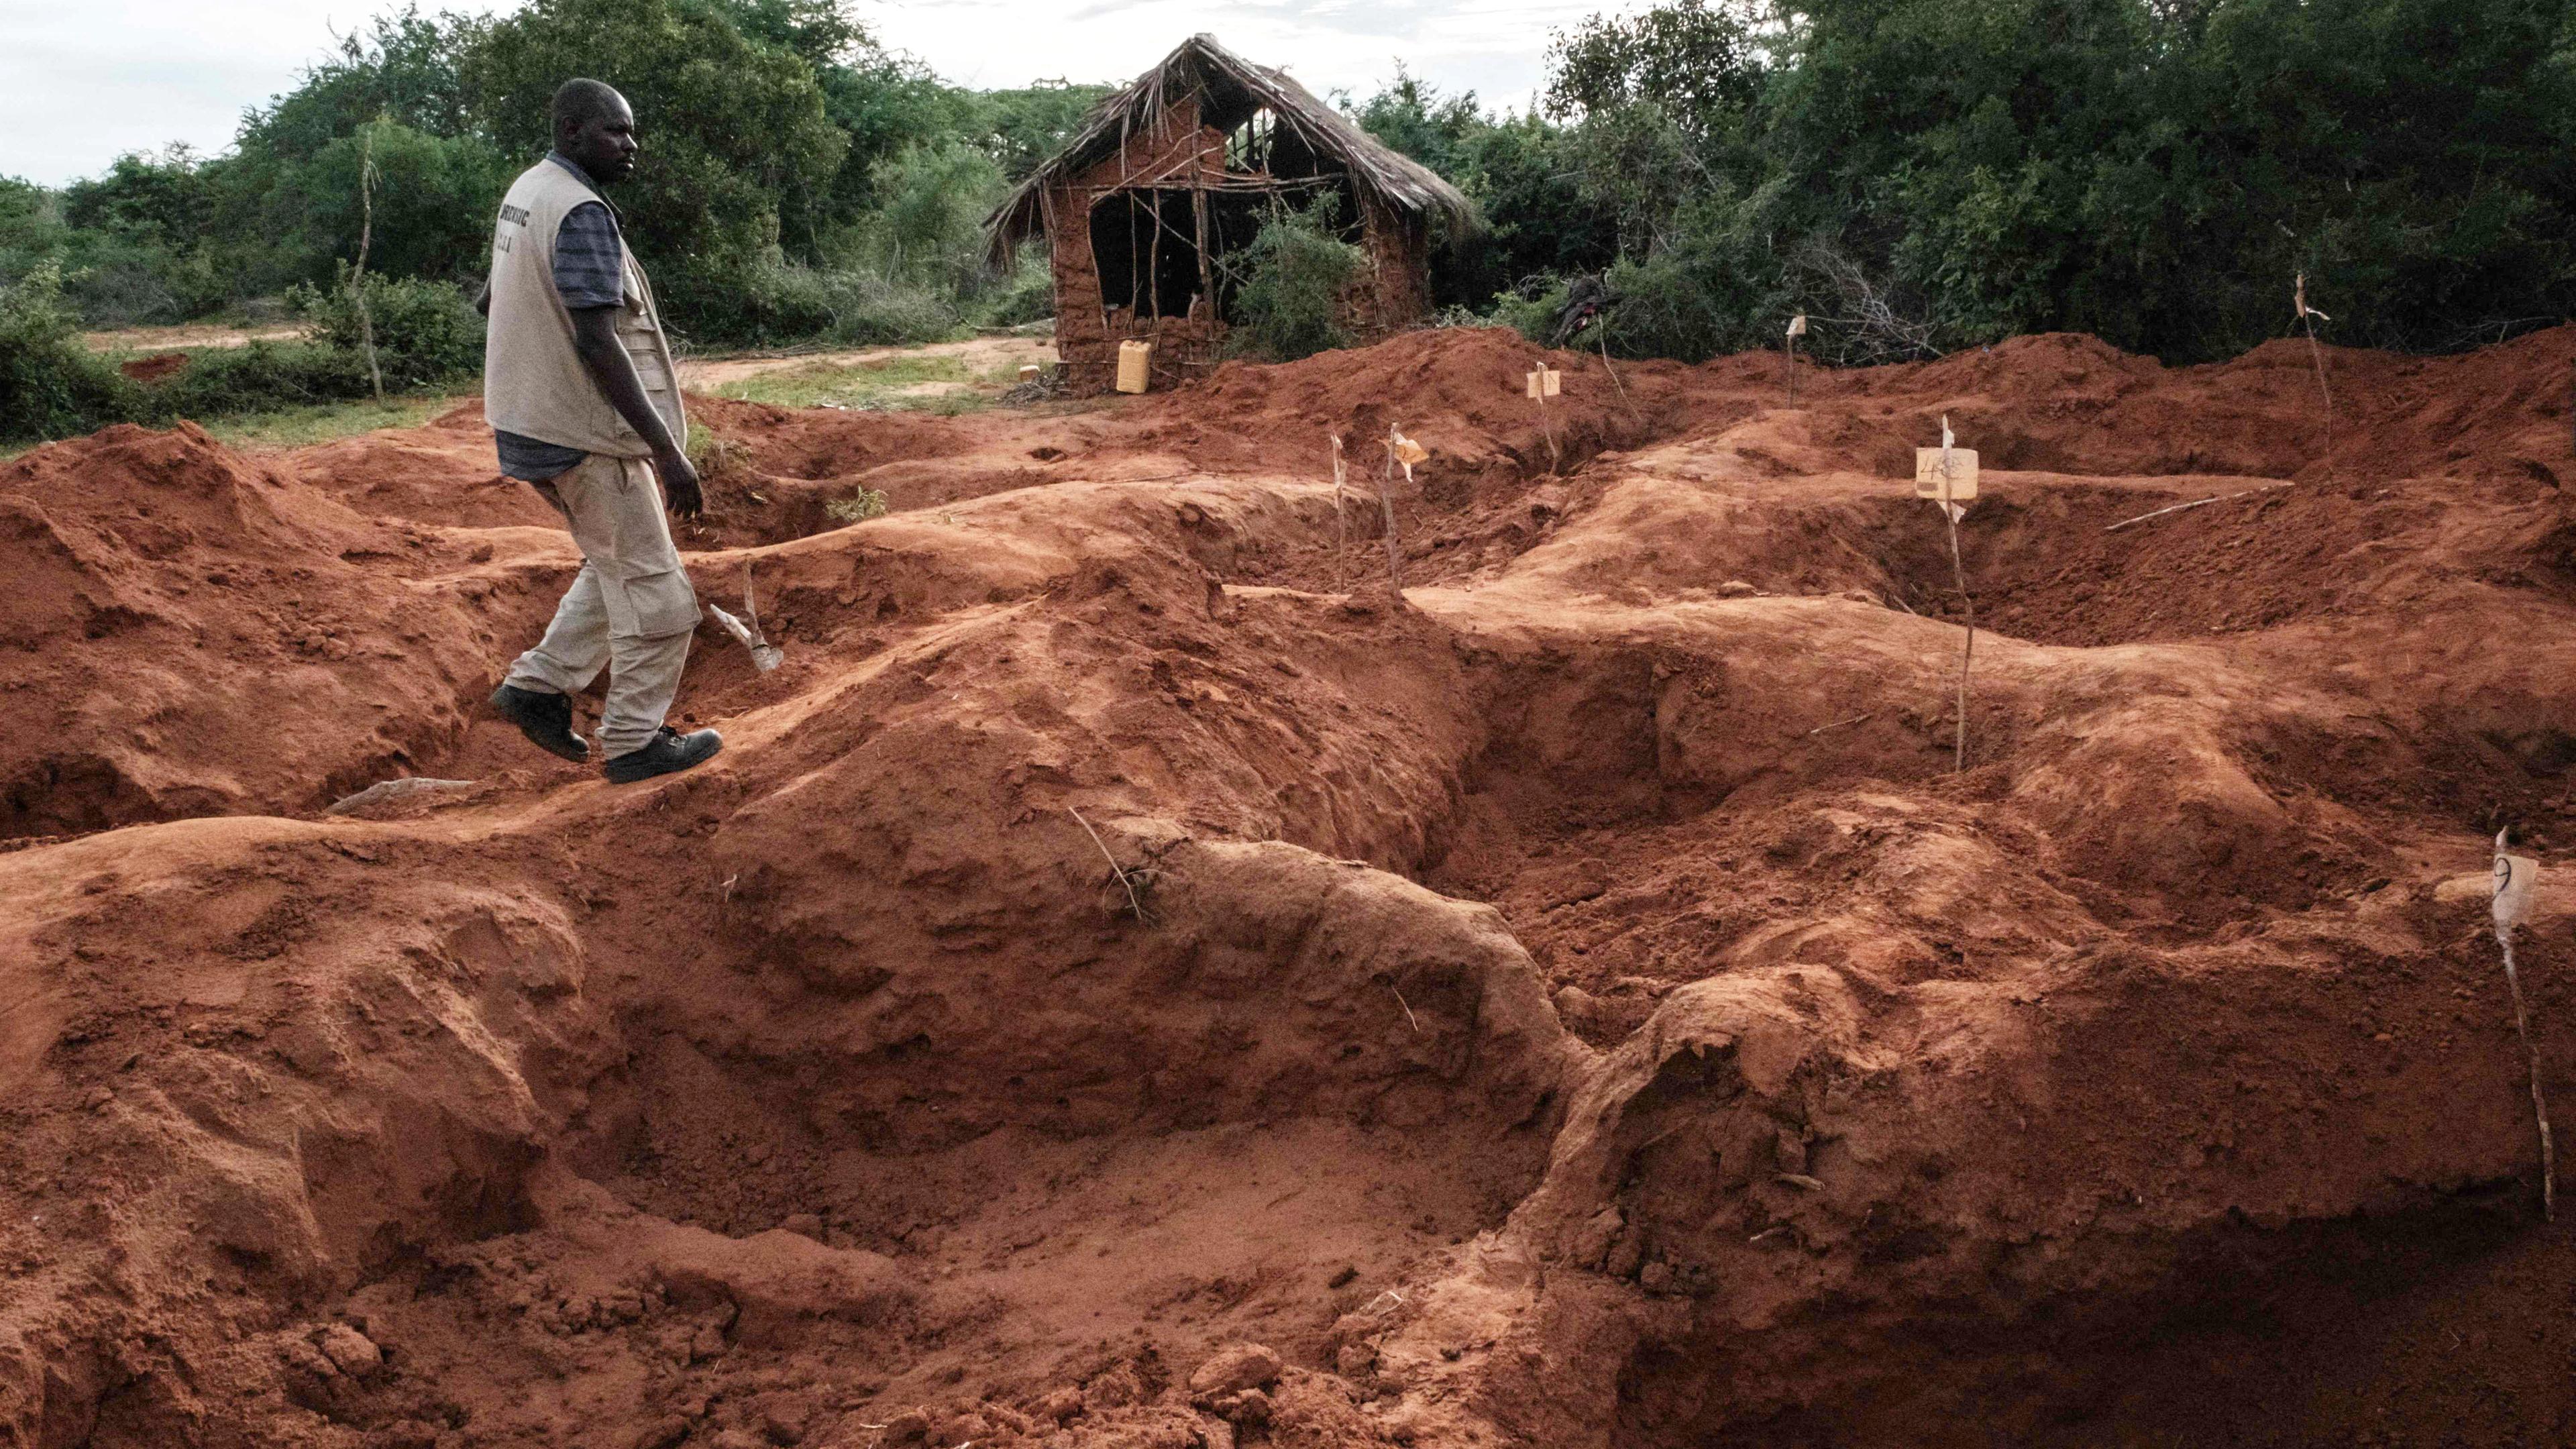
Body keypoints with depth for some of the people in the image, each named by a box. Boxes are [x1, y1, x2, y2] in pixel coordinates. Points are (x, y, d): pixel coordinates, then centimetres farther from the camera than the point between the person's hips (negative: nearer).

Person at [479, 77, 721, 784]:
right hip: (583, 433, -10)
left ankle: (538, 685, 21)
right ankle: (634, 742, 9)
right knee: (652, 588, 1)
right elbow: (596, 341, -28)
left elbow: (490, 300, 23)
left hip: (530, 423, 10)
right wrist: (667, 450, -29)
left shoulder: (524, 191, 11)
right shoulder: (582, 214, -20)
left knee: (617, 565, 23)